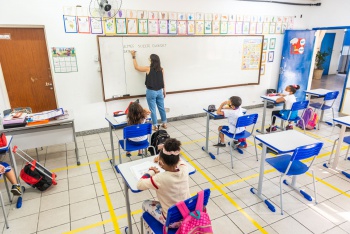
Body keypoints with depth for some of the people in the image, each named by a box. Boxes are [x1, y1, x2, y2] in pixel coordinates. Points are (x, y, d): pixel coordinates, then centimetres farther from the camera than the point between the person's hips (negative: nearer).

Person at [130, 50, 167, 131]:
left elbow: (136, 67, 2)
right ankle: (164, 123, 25)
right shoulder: (161, 69, -1)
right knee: (161, 108, 15)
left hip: (151, 92, -4)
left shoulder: (148, 69, -12)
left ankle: (155, 126, 13)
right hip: (159, 91, 4)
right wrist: (164, 91, 16)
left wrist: (134, 56, 11)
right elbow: (163, 81, 5)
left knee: (152, 109, 6)